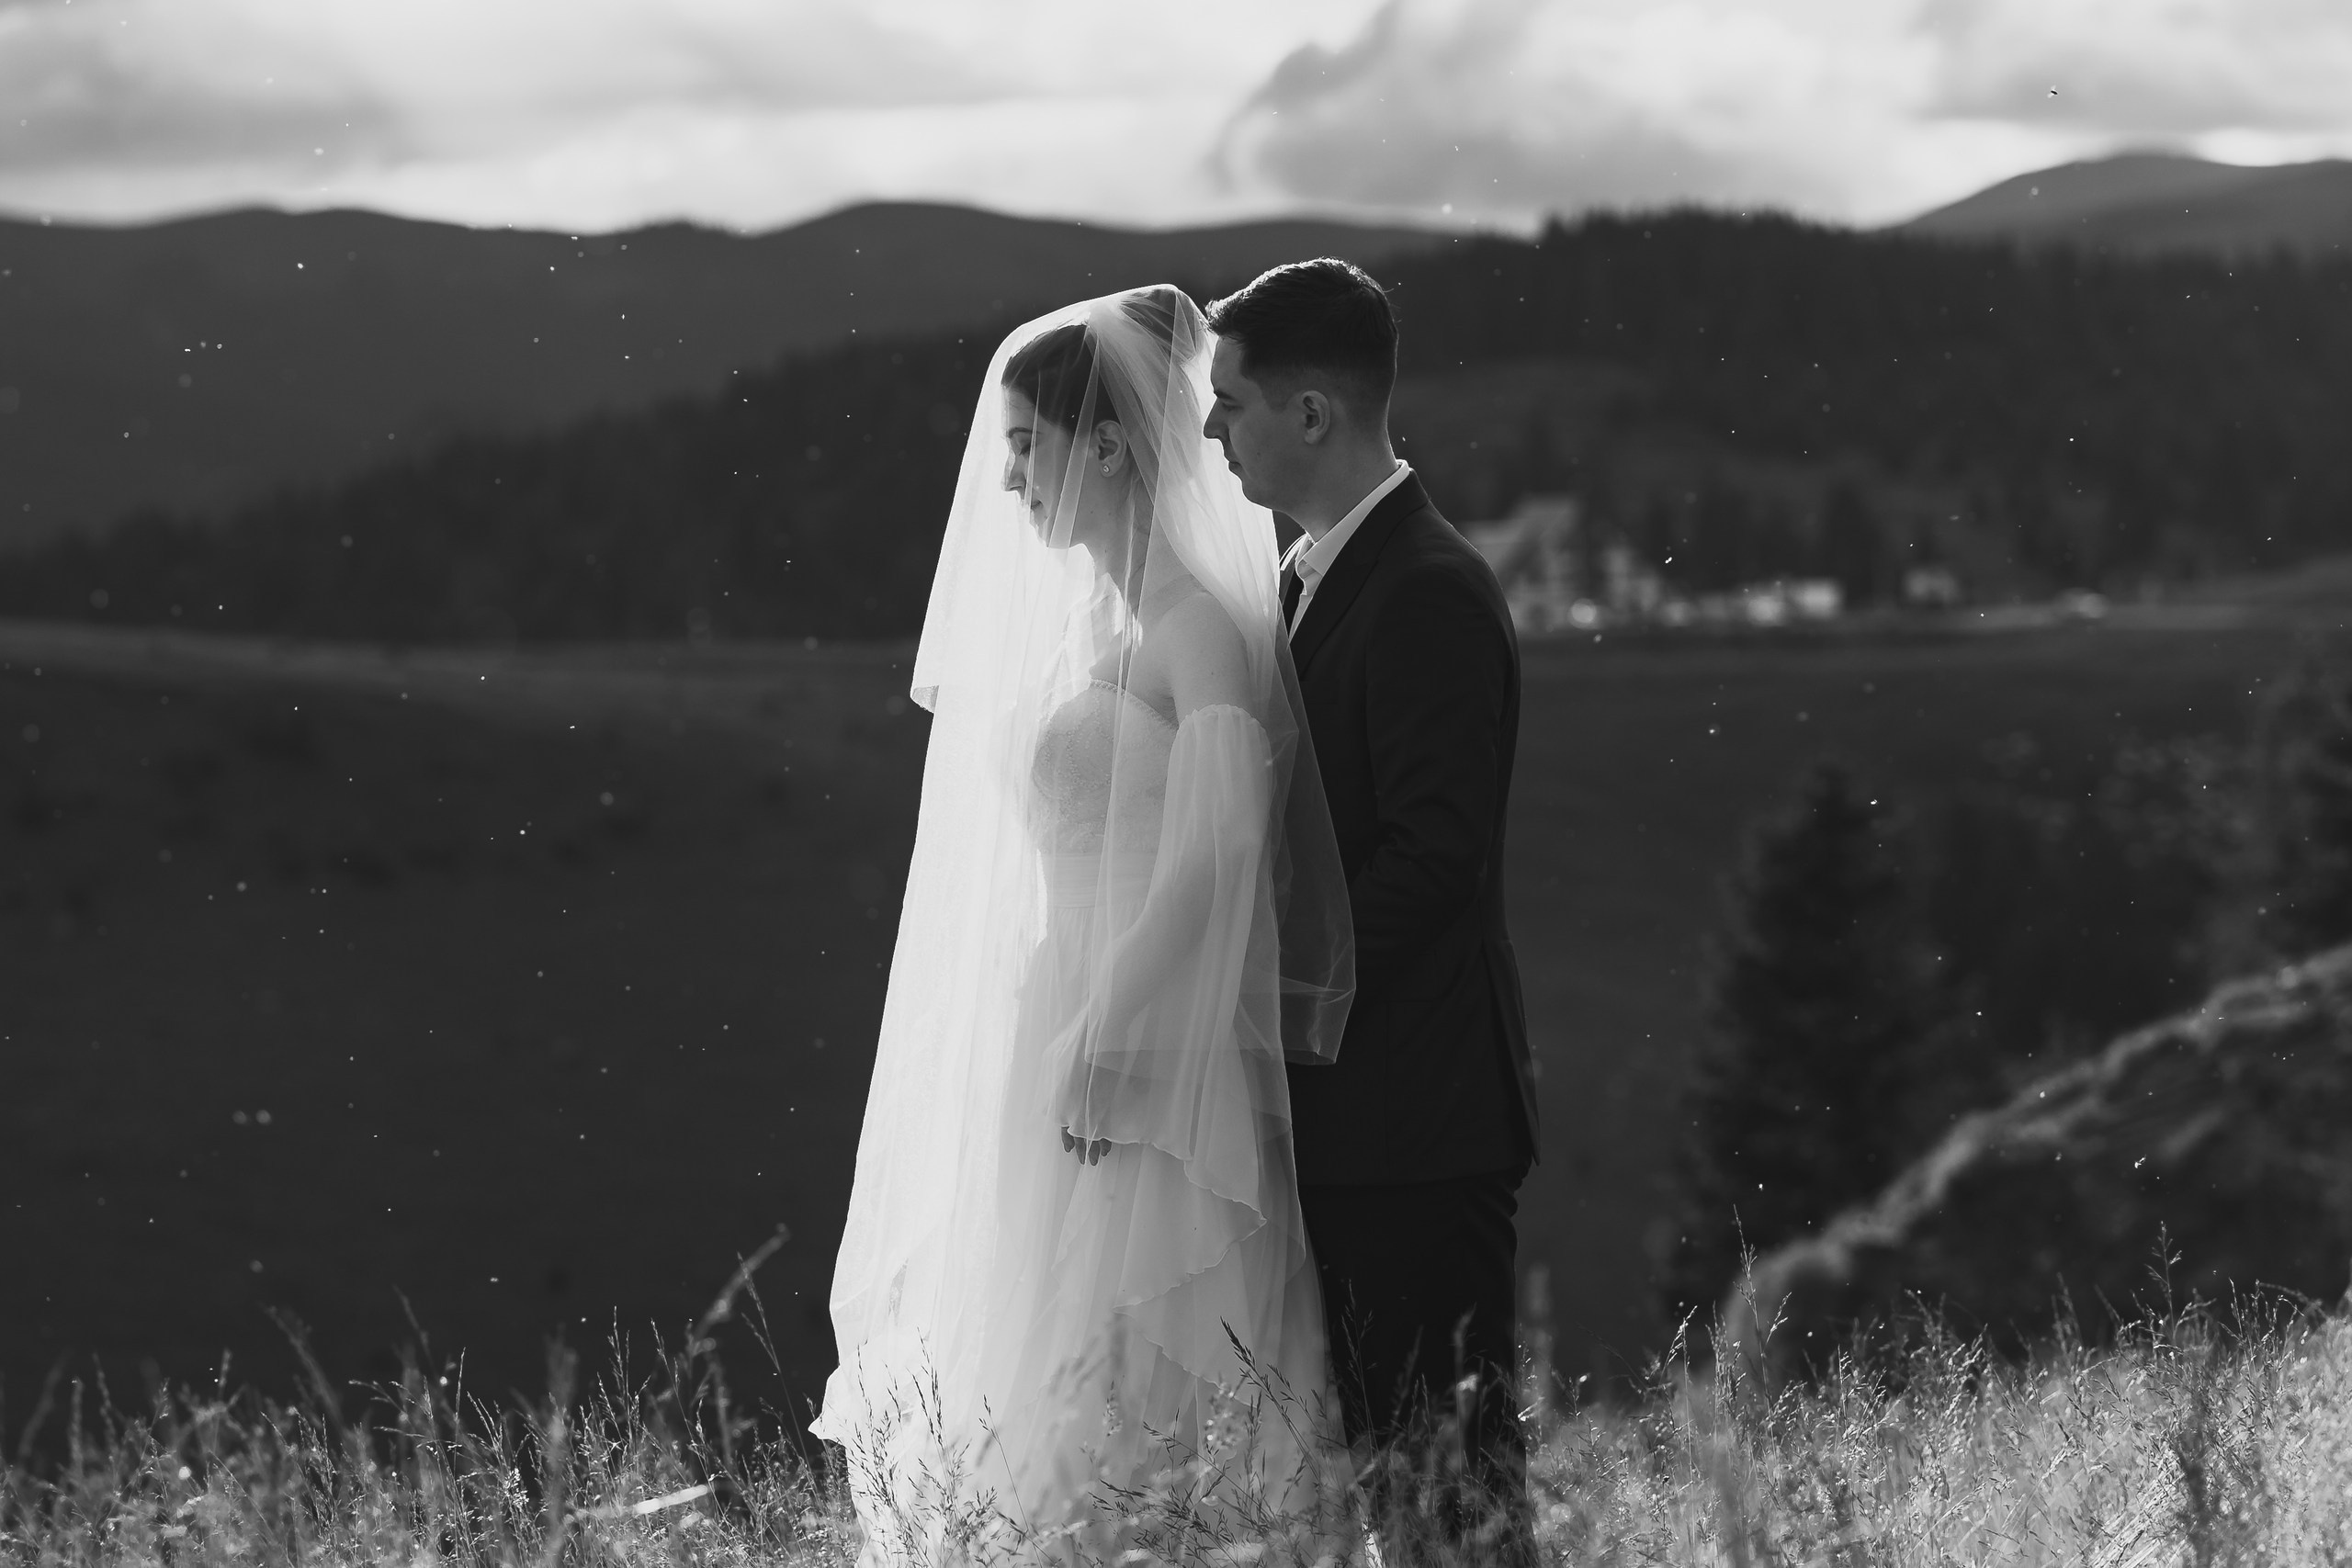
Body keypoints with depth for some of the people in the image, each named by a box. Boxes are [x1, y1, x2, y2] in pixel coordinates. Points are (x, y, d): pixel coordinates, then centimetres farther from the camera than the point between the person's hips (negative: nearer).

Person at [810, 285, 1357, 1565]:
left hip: (1153, 1061, -9)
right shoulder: (1076, 614, 14)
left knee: (1118, 1410, -8)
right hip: (1056, 1049, 9)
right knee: (1022, 1399, 8)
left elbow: (1221, 850, -22)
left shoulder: (1195, 622, -11)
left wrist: (1107, 1042, -26)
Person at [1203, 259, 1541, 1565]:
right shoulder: (1315, 575, 15)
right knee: (1387, 1458, 11)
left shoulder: (1428, 595, -15)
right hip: (1340, 1119, 9)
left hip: (1416, 1125, -9)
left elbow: (1434, 859, -21)